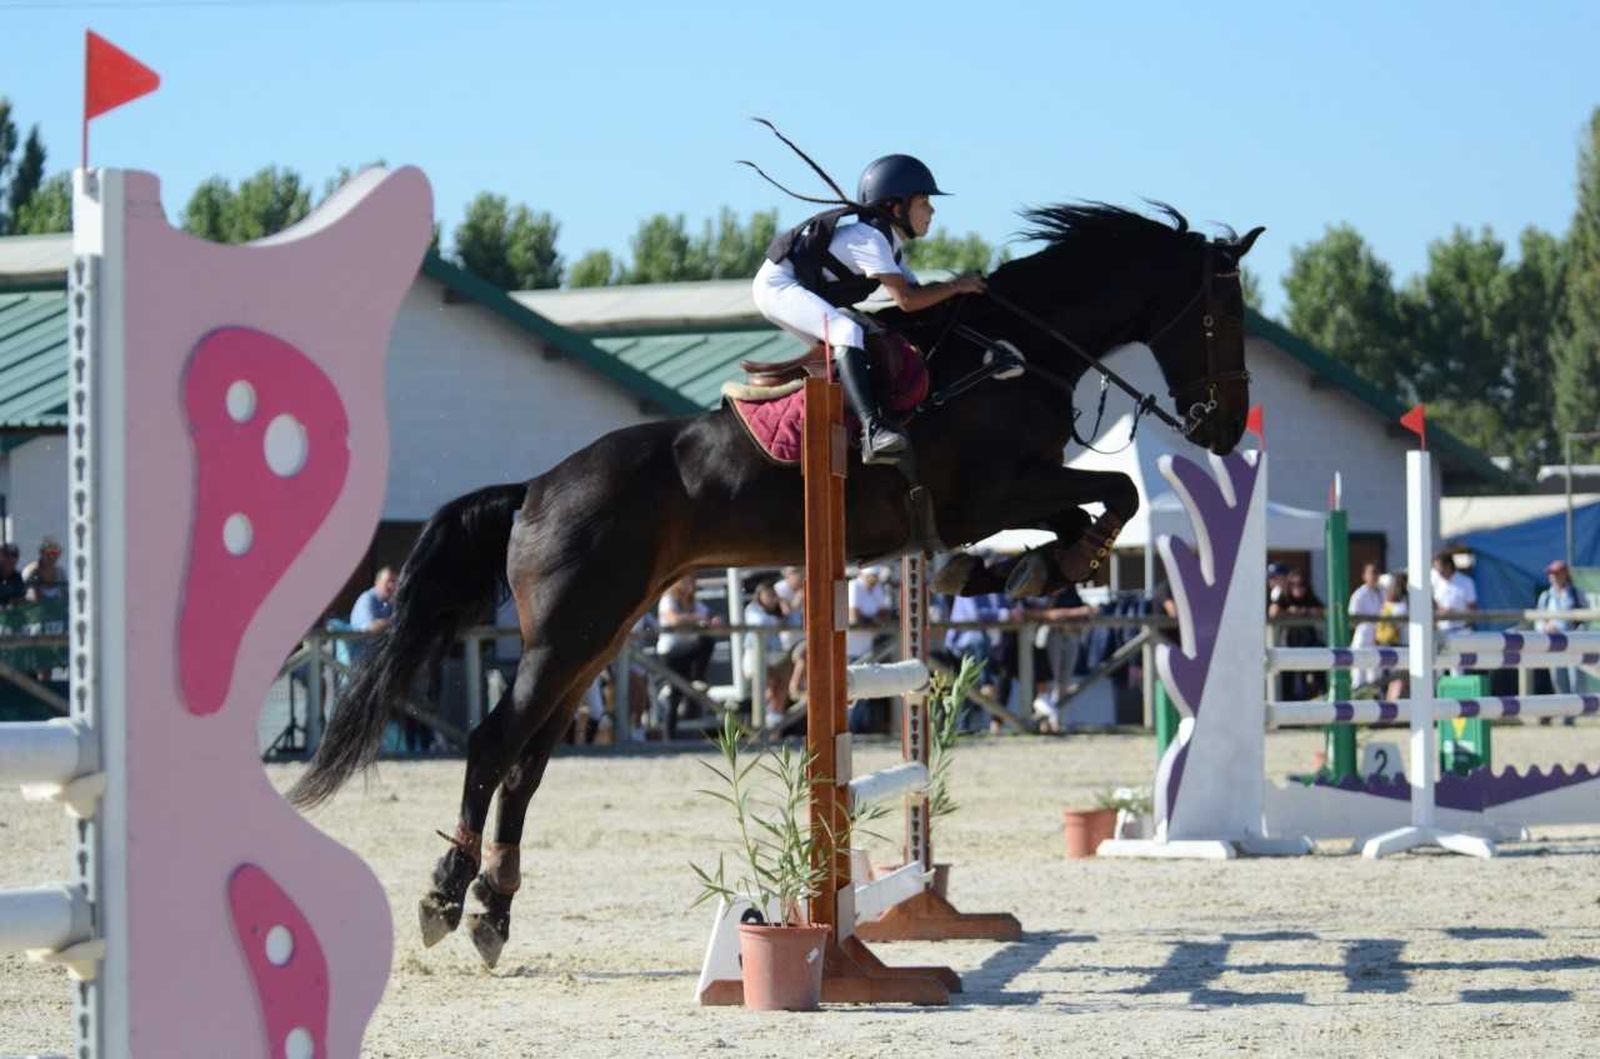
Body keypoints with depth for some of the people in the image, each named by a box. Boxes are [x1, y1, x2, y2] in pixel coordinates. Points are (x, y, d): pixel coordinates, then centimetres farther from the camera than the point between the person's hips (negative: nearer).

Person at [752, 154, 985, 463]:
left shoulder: (889, 241, 12)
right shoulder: (868, 237, -20)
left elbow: (915, 288, 11)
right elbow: (907, 300, -24)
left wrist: (958, 287, -3)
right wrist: (956, 286, -16)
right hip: (778, 284, -11)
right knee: (848, 333, -30)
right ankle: (873, 429, -45)